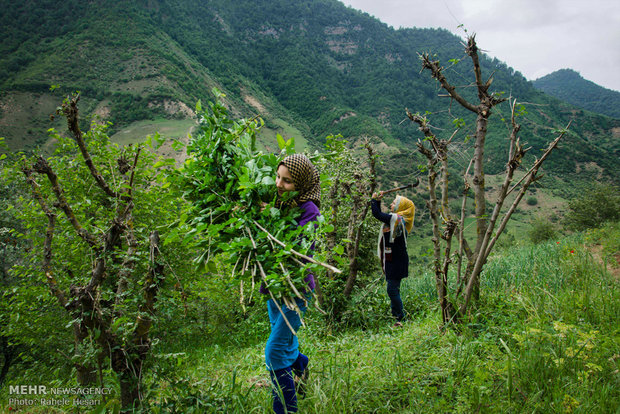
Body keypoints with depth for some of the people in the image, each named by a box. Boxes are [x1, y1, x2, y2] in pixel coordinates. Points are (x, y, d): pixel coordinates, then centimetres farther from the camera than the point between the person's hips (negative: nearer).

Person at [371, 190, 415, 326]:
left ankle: (401, 319, -3)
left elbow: (377, 214, -19)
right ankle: (396, 315, 25)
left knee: (392, 289, -9)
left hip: (396, 262, -10)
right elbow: (380, 215, 25)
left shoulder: (396, 219, -16)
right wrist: (378, 202, 18)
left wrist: (374, 200, -4)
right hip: (392, 260, 10)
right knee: (393, 289, 16)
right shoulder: (396, 219, 13)